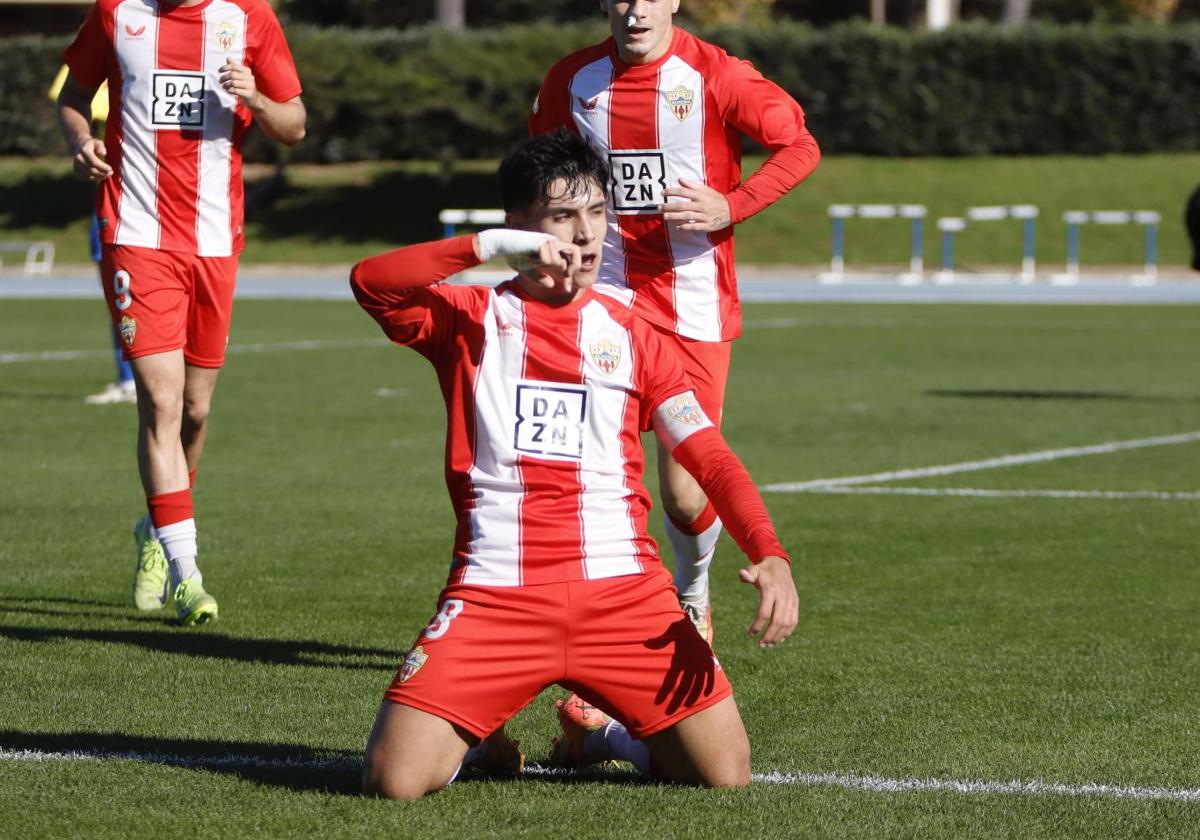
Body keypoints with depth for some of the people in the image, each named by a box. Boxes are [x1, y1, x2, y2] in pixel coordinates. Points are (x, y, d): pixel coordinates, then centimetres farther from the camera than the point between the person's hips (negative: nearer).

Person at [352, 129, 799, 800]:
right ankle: (479, 737, 19)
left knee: (725, 771, -10)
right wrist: (496, 246, -19)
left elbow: (711, 459, 8)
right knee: (395, 781, -18)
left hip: (621, 589, 2)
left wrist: (770, 555, -9)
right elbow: (371, 284, -12)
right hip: (496, 594, -2)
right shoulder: (471, 318, 8)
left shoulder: (629, 335, 14)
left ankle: (600, 730, 22)